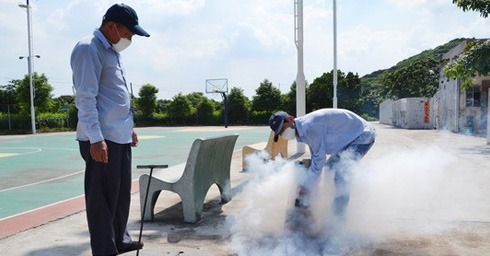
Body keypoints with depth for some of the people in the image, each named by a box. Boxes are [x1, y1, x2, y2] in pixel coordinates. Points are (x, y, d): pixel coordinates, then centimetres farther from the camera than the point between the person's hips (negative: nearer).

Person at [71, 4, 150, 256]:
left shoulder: (112, 52, 19)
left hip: (120, 136, 10)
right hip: (102, 139, -10)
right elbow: (85, 98, -18)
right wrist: (95, 138, -23)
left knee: (122, 193, 18)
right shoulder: (88, 49, -10)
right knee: (103, 197, -2)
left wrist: (129, 128, 24)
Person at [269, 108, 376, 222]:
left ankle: (339, 215, -15)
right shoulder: (303, 131, 3)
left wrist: (305, 186, -17)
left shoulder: (309, 127, -29)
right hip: (350, 137, 10)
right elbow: (315, 157, 10)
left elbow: (320, 158, -24)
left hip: (363, 135, -10)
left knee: (341, 172, -23)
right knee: (329, 167, 14)